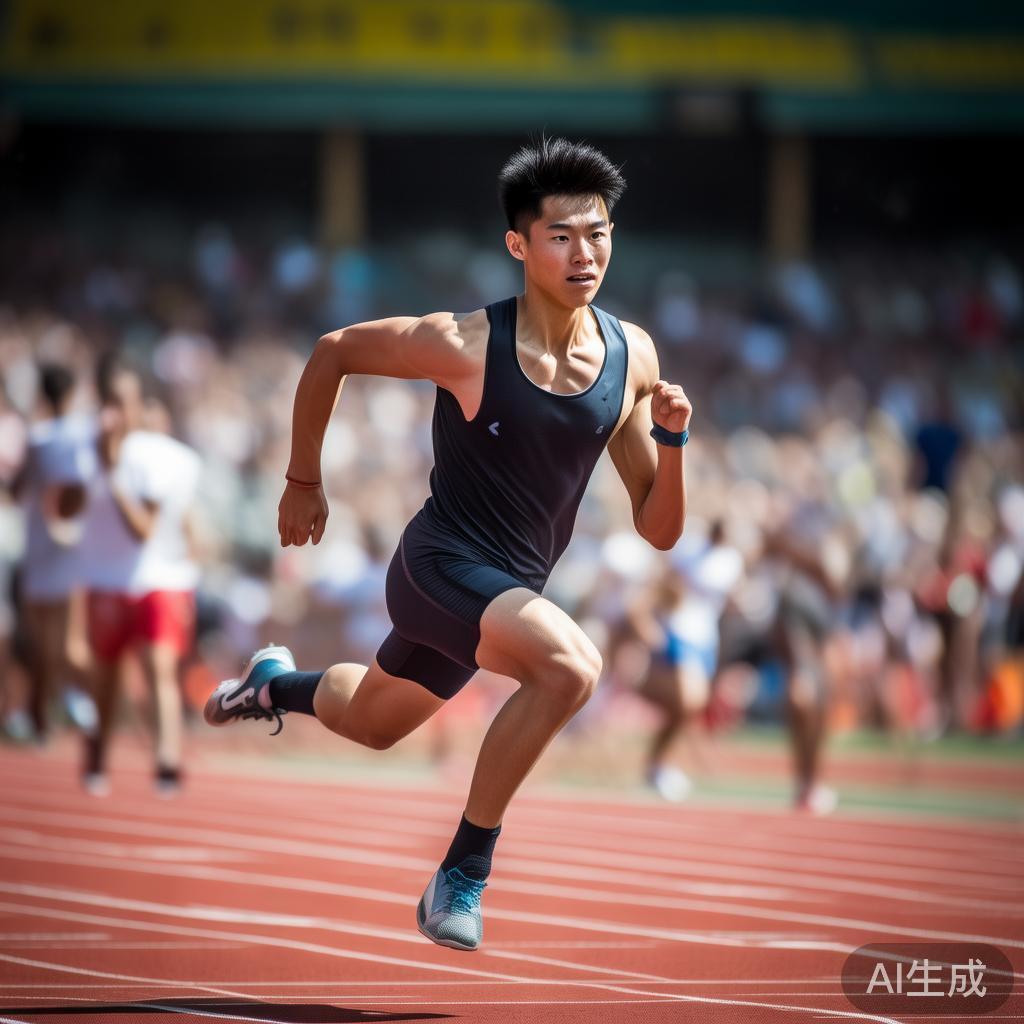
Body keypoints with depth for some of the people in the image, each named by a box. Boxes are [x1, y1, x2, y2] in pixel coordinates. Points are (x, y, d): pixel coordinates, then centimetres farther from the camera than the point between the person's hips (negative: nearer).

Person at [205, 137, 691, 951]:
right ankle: (463, 876, -20)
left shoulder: (633, 359, -6)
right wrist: (303, 482, 5)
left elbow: (659, 531, -1)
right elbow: (333, 352, -3)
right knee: (570, 664, -33)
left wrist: (672, 440, -20)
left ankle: (274, 684, 61)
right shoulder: (466, 345, -21)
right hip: (441, 568, -7)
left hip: (510, 591, 7)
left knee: (369, 724, 29)